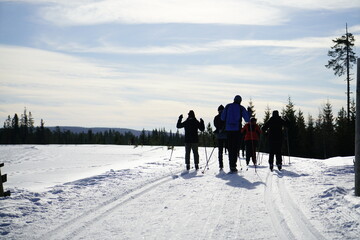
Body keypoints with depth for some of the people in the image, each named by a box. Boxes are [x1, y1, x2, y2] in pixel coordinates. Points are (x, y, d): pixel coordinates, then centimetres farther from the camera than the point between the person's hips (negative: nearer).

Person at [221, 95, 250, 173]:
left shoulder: (228, 106, 6)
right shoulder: (241, 108, -1)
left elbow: (222, 118, 6)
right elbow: (247, 119, -4)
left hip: (228, 129, 2)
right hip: (237, 129, -2)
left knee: (230, 147, 11)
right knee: (236, 147, 0)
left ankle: (231, 164, 14)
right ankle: (233, 166, -8)